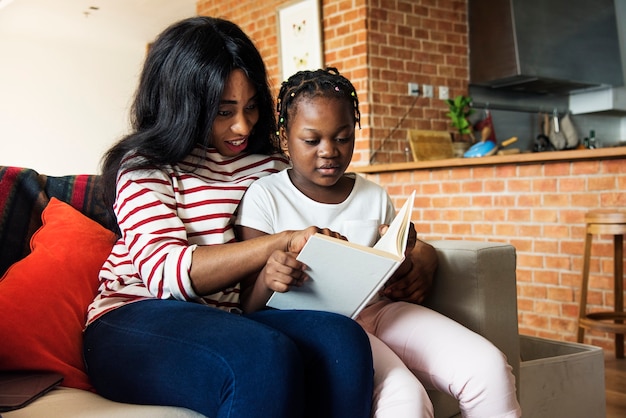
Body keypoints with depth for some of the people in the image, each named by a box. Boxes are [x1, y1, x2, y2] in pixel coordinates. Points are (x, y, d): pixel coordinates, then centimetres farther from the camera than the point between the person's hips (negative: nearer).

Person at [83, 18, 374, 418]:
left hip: (229, 318, 5)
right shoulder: (146, 166, -1)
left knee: (343, 338, -26)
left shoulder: (272, 164, 14)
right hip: (138, 321, -4)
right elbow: (163, 271, -15)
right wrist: (283, 243, -21)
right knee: (268, 356, -35)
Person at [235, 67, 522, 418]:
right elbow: (249, 307, -2)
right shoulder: (265, 197, 2)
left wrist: (414, 264, 3)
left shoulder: (374, 196, 17)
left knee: (489, 367, -18)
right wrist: (268, 281, -26)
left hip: (379, 309, 5)